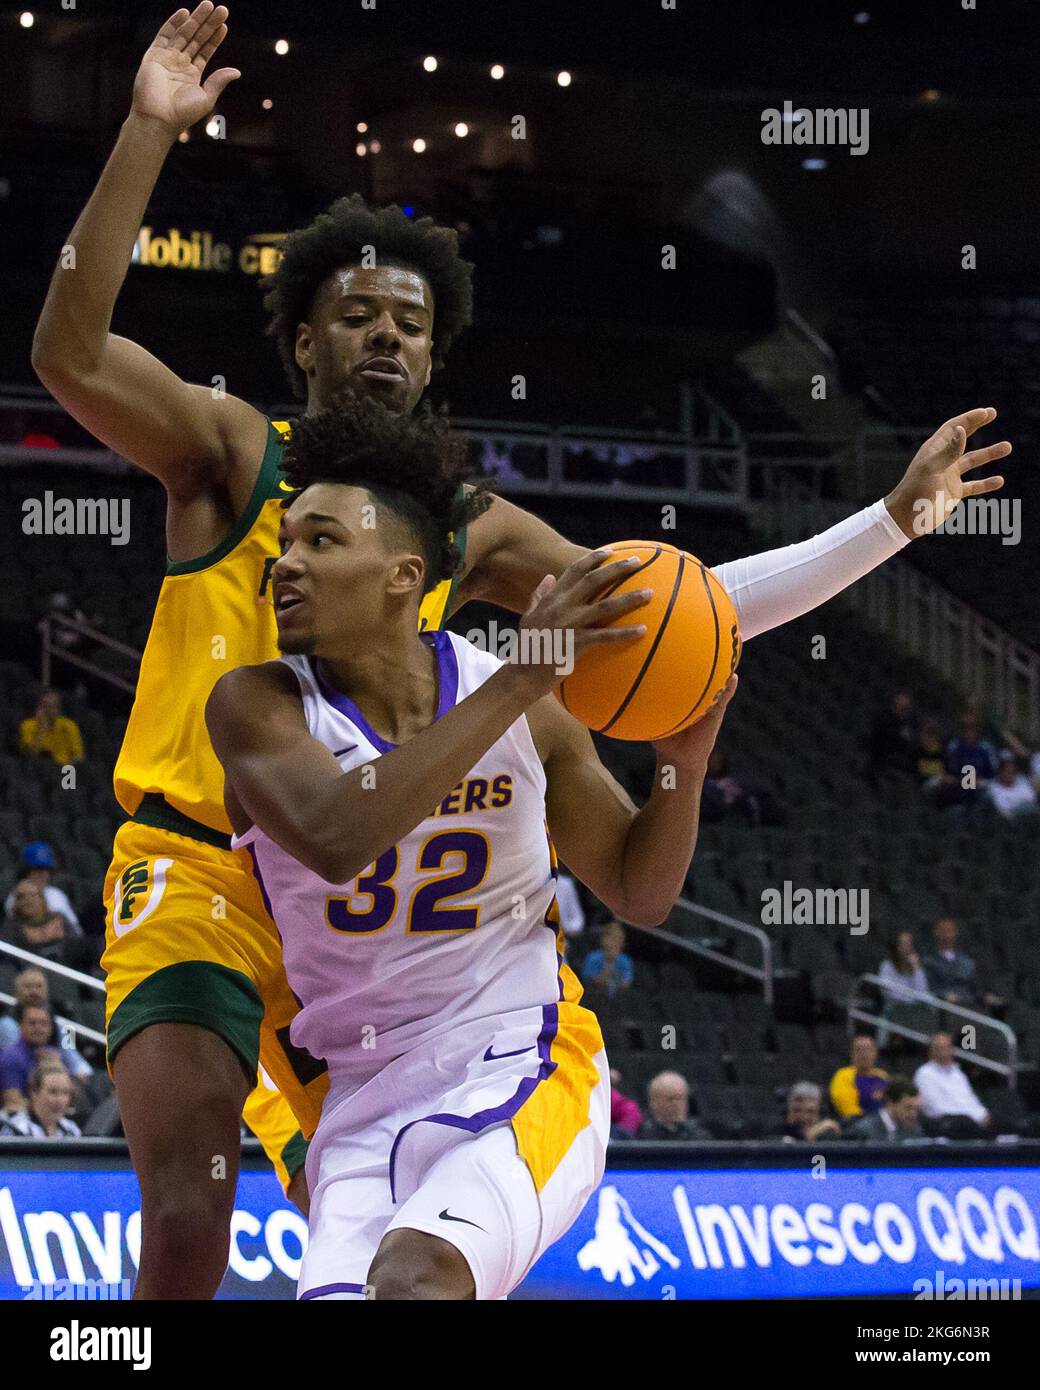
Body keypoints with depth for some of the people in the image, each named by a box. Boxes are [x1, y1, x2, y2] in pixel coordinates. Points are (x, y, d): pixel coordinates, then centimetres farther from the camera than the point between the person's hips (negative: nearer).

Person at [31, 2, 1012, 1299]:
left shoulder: (468, 532, 10)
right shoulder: (232, 453, -1)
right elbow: (70, 353, -18)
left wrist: (894, 519, 9)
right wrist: (147, 134, -27)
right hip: (195, 870, -5)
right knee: (187, 1222, -22)